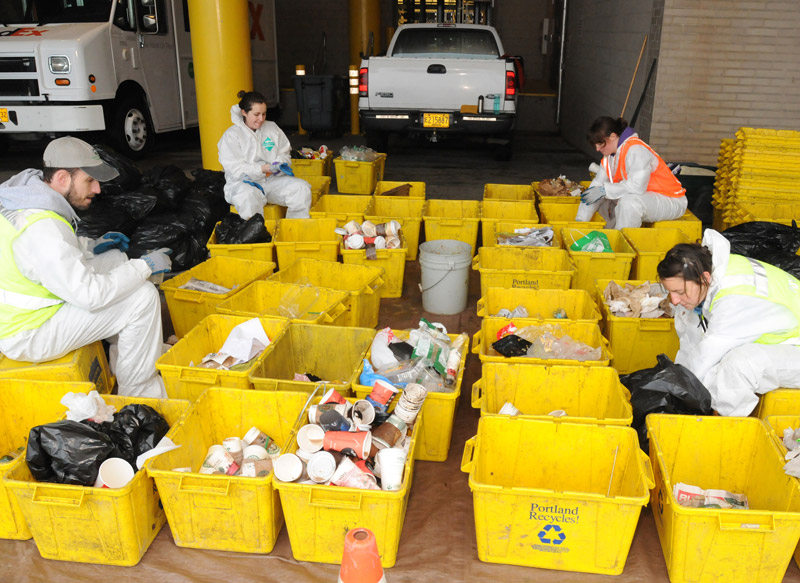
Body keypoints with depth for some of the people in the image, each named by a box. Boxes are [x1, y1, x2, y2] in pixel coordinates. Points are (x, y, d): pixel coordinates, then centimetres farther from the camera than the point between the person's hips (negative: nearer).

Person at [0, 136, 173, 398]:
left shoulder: (27, 191, 1)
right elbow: (90, 294, -29)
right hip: (26, 333, -10)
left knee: (115, 259, 16)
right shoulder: (41, 229, -31)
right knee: (143, 297, -16)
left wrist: (91, 245, 7)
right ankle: (140, 394, -1)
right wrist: (145, 266, -19)